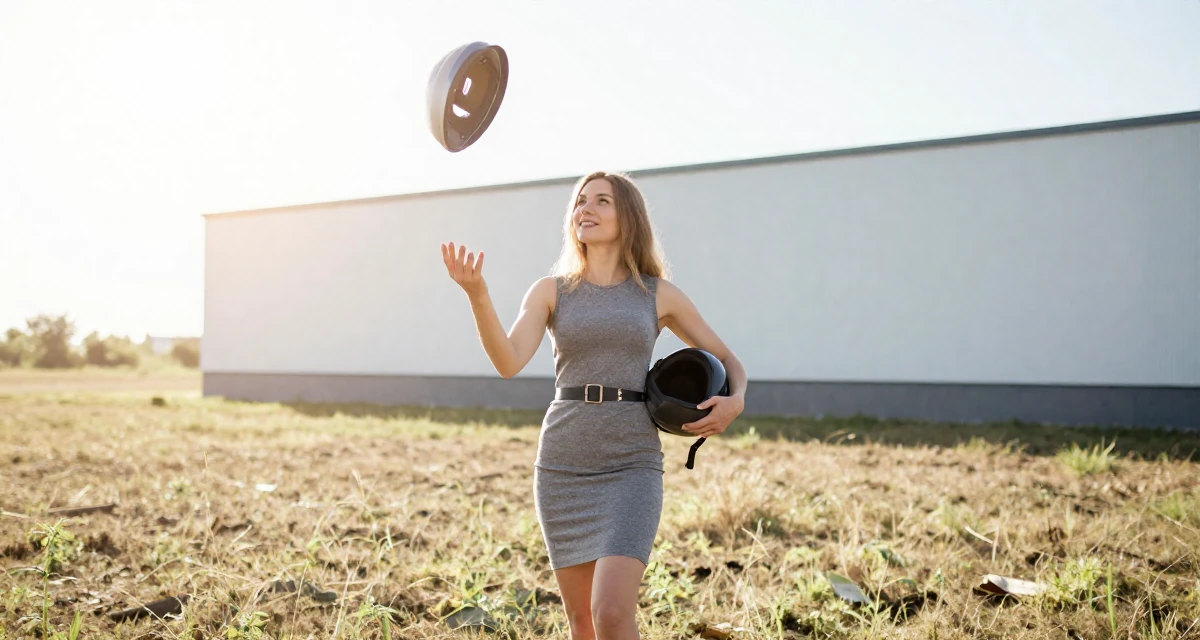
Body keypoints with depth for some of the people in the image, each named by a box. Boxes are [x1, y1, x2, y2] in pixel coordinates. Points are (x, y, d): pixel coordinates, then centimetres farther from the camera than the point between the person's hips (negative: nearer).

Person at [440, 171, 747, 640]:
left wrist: (735, 401, -8)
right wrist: (477, 295, -27)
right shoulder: (550, 291, 5)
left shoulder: (659, 295, 5)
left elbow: (727, 360, 15)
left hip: (631, 466, -2)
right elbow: (509, 363, -11)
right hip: (561, 465, 2)